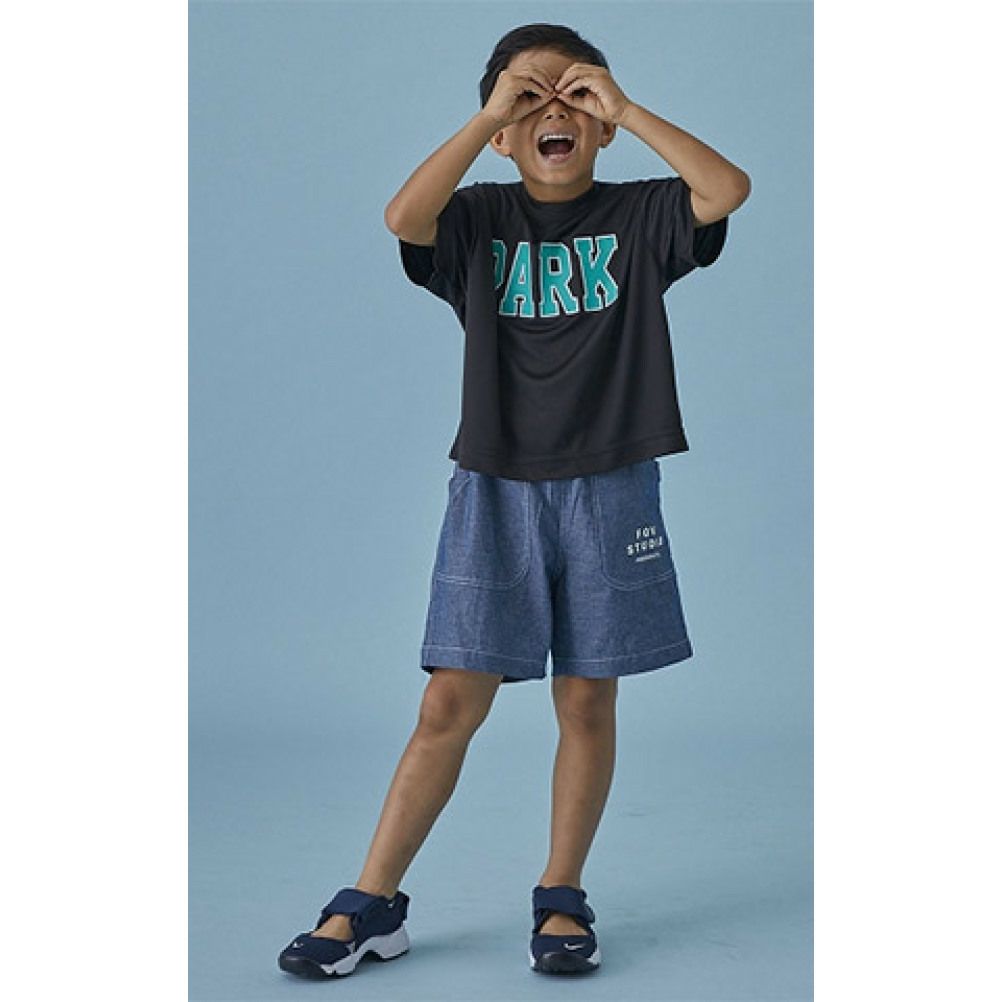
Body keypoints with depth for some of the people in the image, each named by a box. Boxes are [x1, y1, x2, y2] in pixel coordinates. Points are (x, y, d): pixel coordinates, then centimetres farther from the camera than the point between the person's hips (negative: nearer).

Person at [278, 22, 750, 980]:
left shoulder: (637, 216, 4)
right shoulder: (479, 220, 4)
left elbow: (729, 189, -14)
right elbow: (403, 215, -17)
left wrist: (624, 108, -12)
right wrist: (487, 115, -15)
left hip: (608, 488, 1)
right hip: (494, 489, 0)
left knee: (587, 699, 5)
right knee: (451, 702, 0)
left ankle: (562, 899, 20)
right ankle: (371, 903, 10)